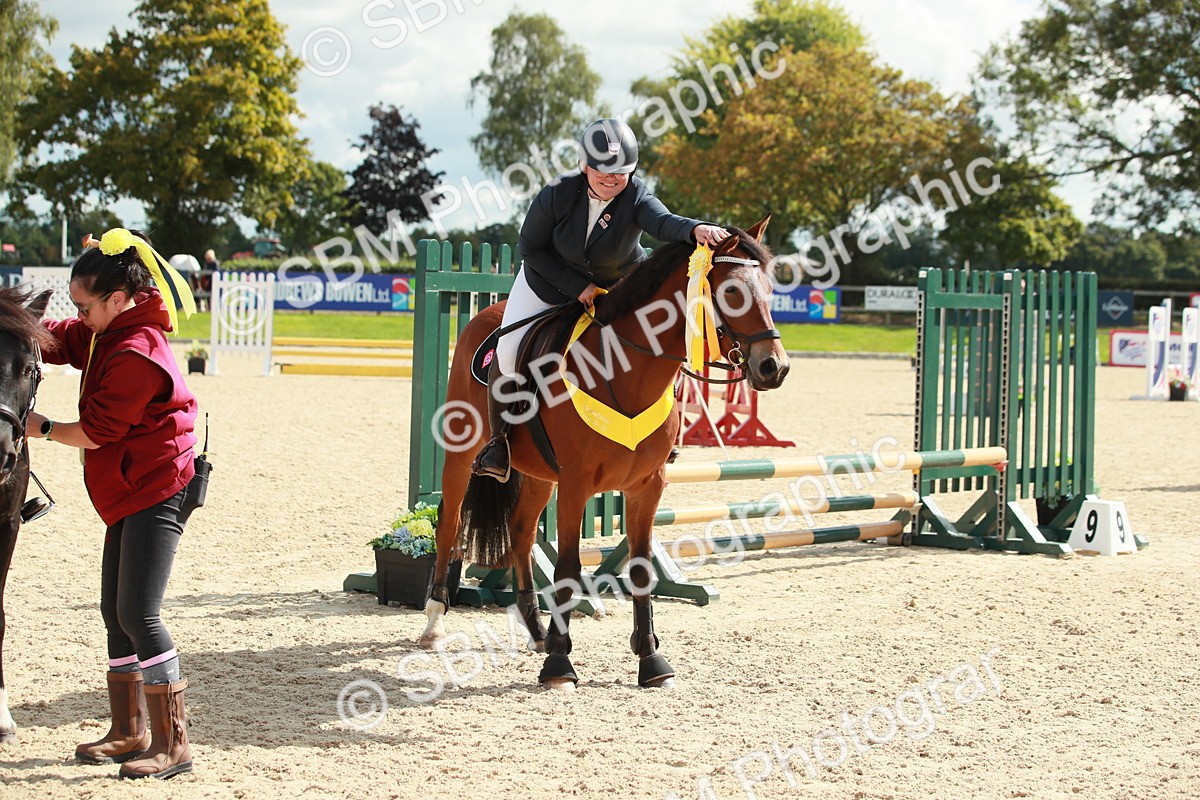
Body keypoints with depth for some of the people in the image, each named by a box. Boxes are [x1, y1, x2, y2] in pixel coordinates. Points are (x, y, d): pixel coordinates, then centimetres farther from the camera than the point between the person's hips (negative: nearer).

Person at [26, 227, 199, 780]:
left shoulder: (135, 353, -22)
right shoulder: (105, 332, 9)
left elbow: (97, 433, -18)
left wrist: (42, 428, -3)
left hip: (156, 493, -11)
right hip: (129, 493, 11)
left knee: (138, 615, -13)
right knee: (115, 611, 14)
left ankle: (173, 744, -9)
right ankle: (130, 732, 23)